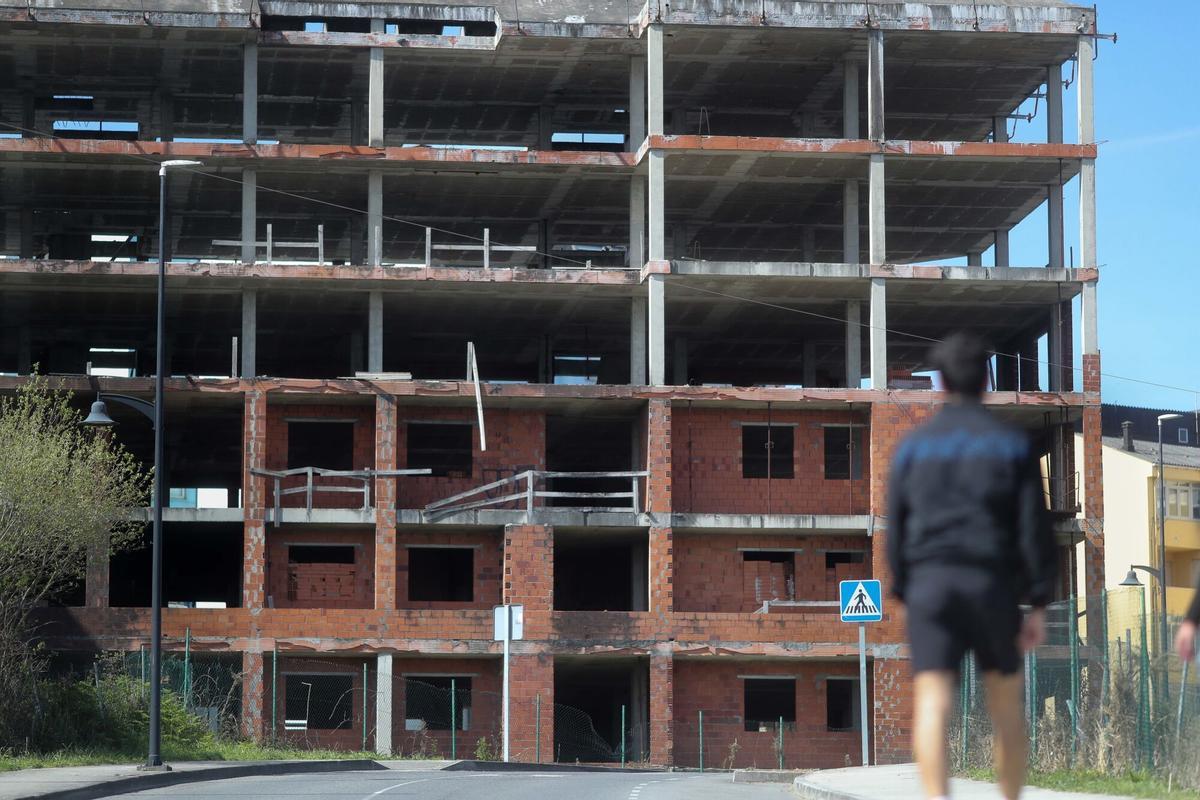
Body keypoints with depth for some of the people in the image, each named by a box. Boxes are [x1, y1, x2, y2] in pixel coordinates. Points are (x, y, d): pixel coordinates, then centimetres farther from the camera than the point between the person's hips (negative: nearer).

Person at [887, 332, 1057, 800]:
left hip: (929, 585, 0)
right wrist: (1039, 603, 2)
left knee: (931, 705, -9)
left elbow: (894, 528, 9)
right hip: (994, 585, 0)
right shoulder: (1013, 445, 4)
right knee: (1007, 708, 14)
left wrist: (904, 594, 17)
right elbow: (1035, 529, -1)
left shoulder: (912, 446, 8)